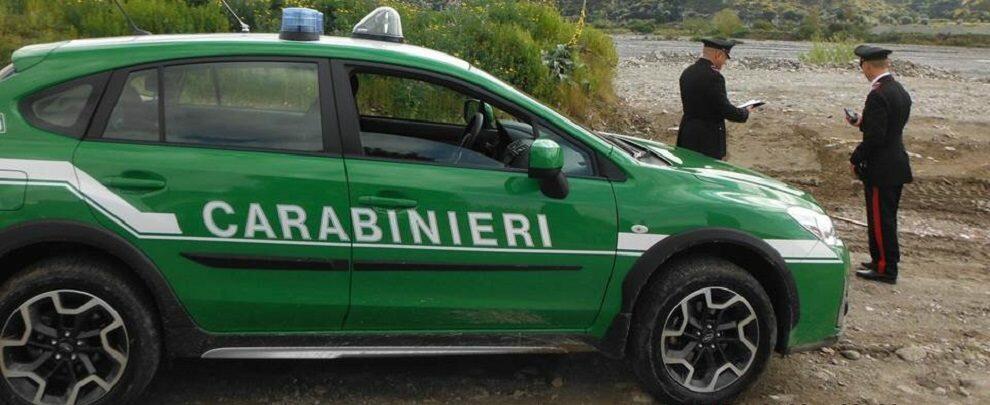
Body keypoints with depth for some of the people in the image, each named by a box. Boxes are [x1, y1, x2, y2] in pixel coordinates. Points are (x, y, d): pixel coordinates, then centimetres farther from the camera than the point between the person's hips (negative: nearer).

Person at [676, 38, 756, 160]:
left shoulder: (687, 72, 7)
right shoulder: (713, 76, -19)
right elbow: (725, 109, -19)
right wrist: (745, 112, 0)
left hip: (686, 134, 9)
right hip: (708, 138, -8)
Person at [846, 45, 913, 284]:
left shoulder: (878, 95, -21)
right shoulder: (900, 91, 9)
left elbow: (875, 137, -23)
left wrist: (855, 159, -12)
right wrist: (862, 123, 15)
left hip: (881, 170, -10)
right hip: (896, 165, 10)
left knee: (881, 219, 0)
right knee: (885, 218, 19)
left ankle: (885, 269, 7)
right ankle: (885, 262, 30)